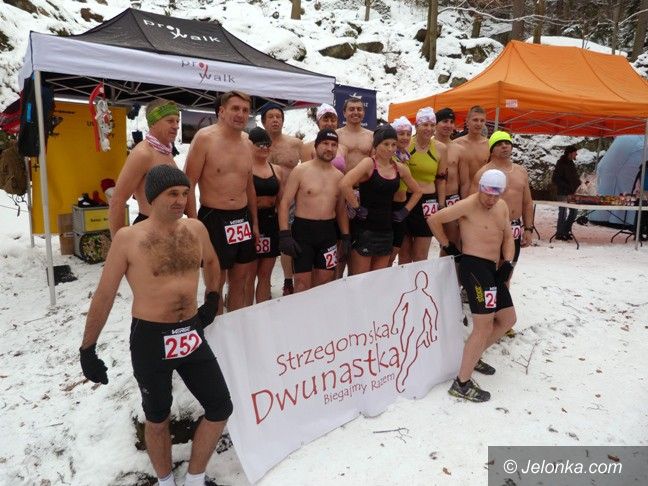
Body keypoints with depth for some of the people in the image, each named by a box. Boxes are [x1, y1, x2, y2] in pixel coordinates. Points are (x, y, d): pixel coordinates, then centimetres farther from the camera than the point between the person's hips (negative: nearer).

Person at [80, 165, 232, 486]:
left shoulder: (196, 229, 1)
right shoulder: (128, 238, -12)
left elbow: (211, 261, 24)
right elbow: (103, 297, -5)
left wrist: (212, 298, 19)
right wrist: (87, 349, 0)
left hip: (192, 335, 5)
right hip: (150, 339, -4)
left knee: (220, 410, 8)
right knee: (157, 420, 14)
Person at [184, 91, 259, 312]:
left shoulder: (247, 143, 11)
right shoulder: (204, 138, -8)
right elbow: (189, 184, -11)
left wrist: (254, 222, 18)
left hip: (243, 219, 6)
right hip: (214, 218, -6)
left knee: (240, 280, 14)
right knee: (215, 284, 3)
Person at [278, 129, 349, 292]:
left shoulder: (338, 176, 10)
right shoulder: (300, 170, -4)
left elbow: (341, 209, 17)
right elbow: (284, 203, -7)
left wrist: (346, 236, 9)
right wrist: (284, 234, -15)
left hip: (329, 232, 4)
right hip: (303, 230, -4)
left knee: (325, 281, 9)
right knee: (303, 283, -2)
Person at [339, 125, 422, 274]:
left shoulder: (400, 168, 8)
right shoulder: (369, 163, -9)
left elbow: (417, 191, 23)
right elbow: (344, 184, -25)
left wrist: (405, 211, 12)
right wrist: (357, 208, -16)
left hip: (386, 229, 6)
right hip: (365, 229, -6)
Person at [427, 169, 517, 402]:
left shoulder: (502, 207, 14)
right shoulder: (468, 205, -11)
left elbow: (508, 237, 18)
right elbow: (434, 219, -12)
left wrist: (508, 263, 3)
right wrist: (447, 246, -4)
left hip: (492, 269, 9)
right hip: (473, 267, -9)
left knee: (508, 319, 18)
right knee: (484, 327, -13)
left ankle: (473, 357, 33)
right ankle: (462, 383, -5)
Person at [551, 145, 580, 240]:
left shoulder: (571, 163, 12)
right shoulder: (561, 163, -13)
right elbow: (555, 179, -19)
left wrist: (579, 184, 4)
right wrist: (568, 186, -21)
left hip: (571, 193, 9)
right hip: (563, 193, -9)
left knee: (574, 212, 13)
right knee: (563, 213, -3)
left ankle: (566, 231, 24)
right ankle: (559, 234, 8)